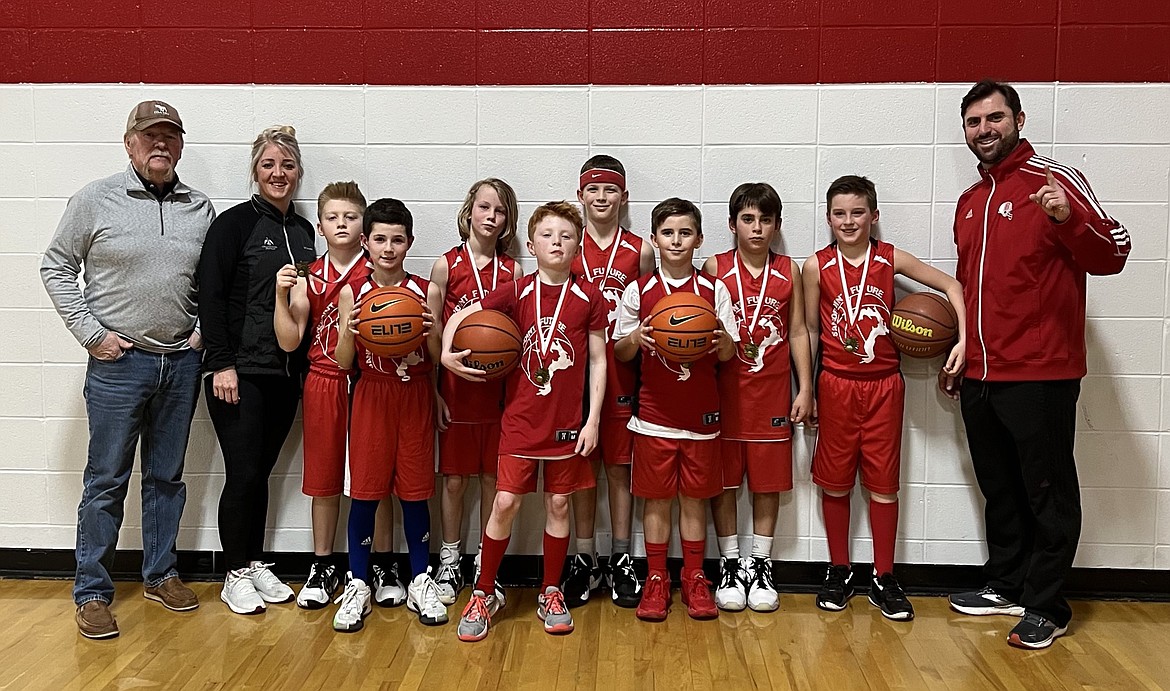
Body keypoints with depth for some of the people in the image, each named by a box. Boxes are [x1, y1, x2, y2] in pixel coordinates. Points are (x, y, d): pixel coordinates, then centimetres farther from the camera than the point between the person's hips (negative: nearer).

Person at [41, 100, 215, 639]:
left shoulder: (200, 208, 7)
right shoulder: (96, 200, -3)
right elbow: (56, 267, 0)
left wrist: (207, 330, 2)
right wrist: (91, 333, -7)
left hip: (181, 362, 4)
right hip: (118, 361, -3)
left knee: (167, 477, 13)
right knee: (106, 481, 3)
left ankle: (161, 575, 28)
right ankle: (92, 593, 15)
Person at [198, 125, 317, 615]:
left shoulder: (303, 230, 12)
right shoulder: (234, 223, -5)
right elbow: (210, 296, -10)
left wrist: (304, 365, 9)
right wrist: (222, 363, -14)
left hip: (286, 373, 5)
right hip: (238, 372, -5)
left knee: (262, 472, 13)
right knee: (243, 474, -2)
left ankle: (256, 565, 25)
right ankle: (235, 575, 14)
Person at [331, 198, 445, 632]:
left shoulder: (426, 292, 0)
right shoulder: (352, 293, 0)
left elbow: (438, 358, 1)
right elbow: (343, 362, -1)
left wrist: (430, 329, -17)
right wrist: (350, 330, -18)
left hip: (415, 398, 0)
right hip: (372, 397, 0)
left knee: (415, 490, 7)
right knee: (365, 491, 4)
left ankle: (420, 582, 21)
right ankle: (357, 585, 19)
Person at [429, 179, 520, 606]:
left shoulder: (512, 271, 4)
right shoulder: (446, 264, -1)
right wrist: (433, 391, -4)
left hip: (498, 388, 2)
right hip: (455, 386, -1)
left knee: (492, 478, 8)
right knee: (454, 478, 8)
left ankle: (487, 565, 22)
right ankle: (449, 563, 23)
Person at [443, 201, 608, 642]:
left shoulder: (589, 297, -2)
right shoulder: (517, 293, -1)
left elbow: (598, 361, 0)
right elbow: (460, 316, 4)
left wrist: (593, 420, -4)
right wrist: (447, 354, -14)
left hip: (567, 421, 1)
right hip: (521, 418, 0)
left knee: (558, 504, 9)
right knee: (505, 503, -1)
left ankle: (550, 594, 26)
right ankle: (484, 594, 16)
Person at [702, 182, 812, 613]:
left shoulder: (789, 271, 5)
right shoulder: (715, 268, 0)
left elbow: (798, 332, 7)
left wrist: (805, 388, 2)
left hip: (772, 390, 1)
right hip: (725, 388, -1)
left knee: (768, 480, 8)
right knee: (723, 479, 5)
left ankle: (760, 566, 21)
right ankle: (729, 565, 19)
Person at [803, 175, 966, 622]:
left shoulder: (891, 259, -2)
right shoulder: (816, 266, -3)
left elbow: (950, 285, 6)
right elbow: (810, 331, 3)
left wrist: (964, 338, -6)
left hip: (884, 385, 1)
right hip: (836, 384, 0)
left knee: (883, 482, 7)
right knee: (835, 481, 8)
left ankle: (884, 578, 19)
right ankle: (839, 572, 24)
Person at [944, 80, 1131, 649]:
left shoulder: (1055, 181, -7)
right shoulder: (969, 202, 15)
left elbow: (1114, 253, -14)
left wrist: (1068, 221, -33)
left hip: (1040, 377, -7)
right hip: (980, 378, 7)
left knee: (1048, 494, 4)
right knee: (999, 490, 17)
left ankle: (1046, 608, 17)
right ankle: (1005, 586, 31)